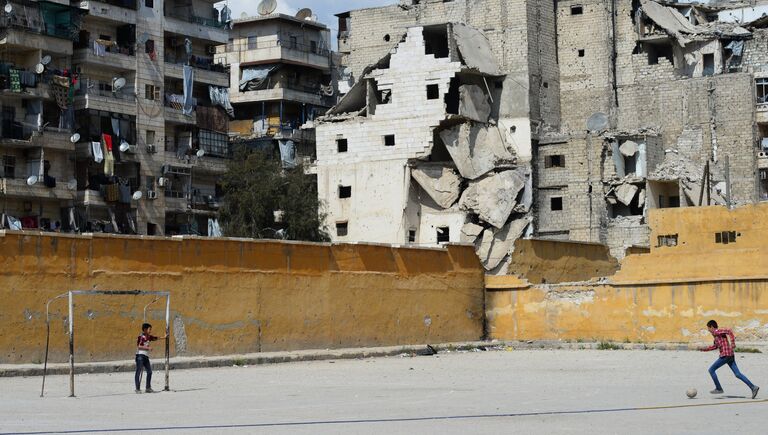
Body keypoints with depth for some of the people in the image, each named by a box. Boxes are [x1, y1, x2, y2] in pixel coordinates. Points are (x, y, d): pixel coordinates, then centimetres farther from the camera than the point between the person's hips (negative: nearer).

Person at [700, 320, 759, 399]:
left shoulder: (717, 332, -6)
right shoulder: (716, 334, 22)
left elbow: (729, 331, -20)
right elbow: (715, 346, 34)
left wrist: (733, 343, -23)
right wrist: (705, 349, 31)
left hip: (725, 355, -9)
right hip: (730, 356, 9)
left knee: (711, 370, 3)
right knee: (737, 374, 4)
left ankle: (719, 389, 7)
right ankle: (753, 387, -4)